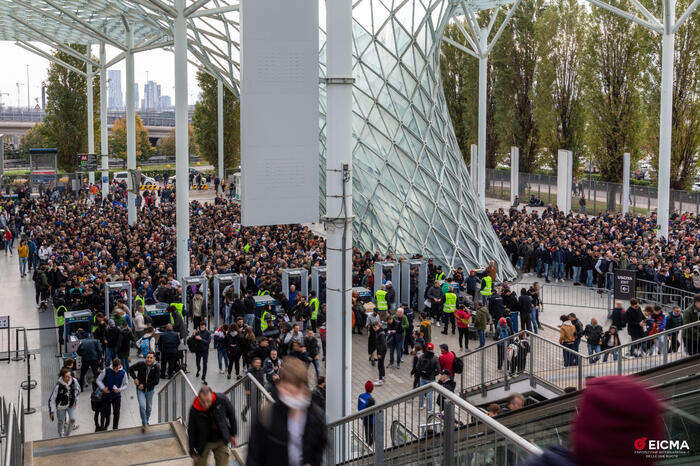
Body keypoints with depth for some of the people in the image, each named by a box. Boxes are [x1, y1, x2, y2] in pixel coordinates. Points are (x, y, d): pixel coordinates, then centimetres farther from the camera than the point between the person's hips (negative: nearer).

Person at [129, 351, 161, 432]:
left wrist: (144, 385, -17)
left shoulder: (156, 367, -15)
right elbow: (131, 369, 2)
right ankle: (144, 423, 2)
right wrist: (135, 378, -11)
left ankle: (146, 421, 41)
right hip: (140, 390, -1)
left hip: (150, 390, 1)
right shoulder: (141, 364, -16)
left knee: (148, 407, 16)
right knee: (142, 406, -16)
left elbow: (156, 381, -14)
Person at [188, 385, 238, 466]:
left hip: (221, 441, 1)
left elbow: (231, 415, -2)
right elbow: (191, 432, -9)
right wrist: (192, 452, -3)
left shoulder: (222, 399, -22)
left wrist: (233, 434, 5)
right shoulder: (194, 410, -23)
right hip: (204, 443, -1)